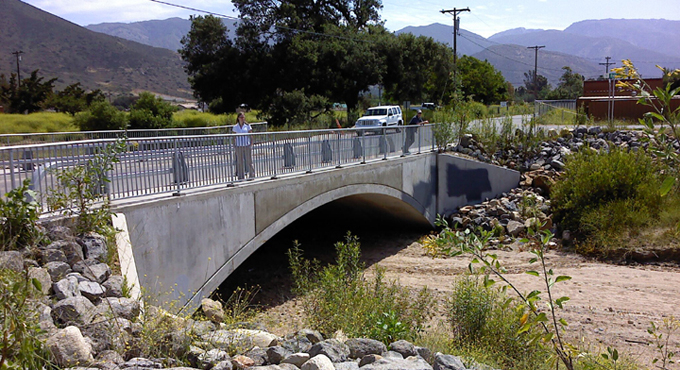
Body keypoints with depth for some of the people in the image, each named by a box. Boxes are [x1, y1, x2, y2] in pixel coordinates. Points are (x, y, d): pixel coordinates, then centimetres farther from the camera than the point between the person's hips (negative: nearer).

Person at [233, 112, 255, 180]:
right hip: (239, 146, 1)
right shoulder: (235, 127, 6)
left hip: (247, 146, -1)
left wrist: (251, 145, -4)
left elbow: (250, 136, 3)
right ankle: (241, 176, 11)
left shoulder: (247, 126, 3)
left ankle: (251, 175, 11)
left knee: (249, 161, 2)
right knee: (240, 162, 3)